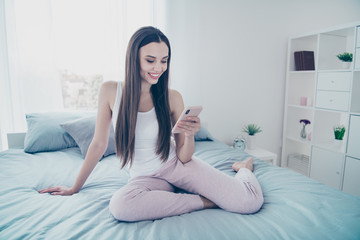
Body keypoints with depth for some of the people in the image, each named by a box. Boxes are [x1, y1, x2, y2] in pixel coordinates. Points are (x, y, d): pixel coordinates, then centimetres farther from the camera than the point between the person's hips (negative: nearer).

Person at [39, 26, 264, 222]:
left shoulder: (172, 97, -9)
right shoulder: (110, 91, -8)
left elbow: (184, 157, -4)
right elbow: (98, 145, 1)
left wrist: (190, 135, -26)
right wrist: (74, 188, 9)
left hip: (177, 166, 0)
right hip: (145, 177, 1)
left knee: (251, 202, -17)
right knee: (120, 205, -36)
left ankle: (243, 168, 20)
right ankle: (204, 201, -12)